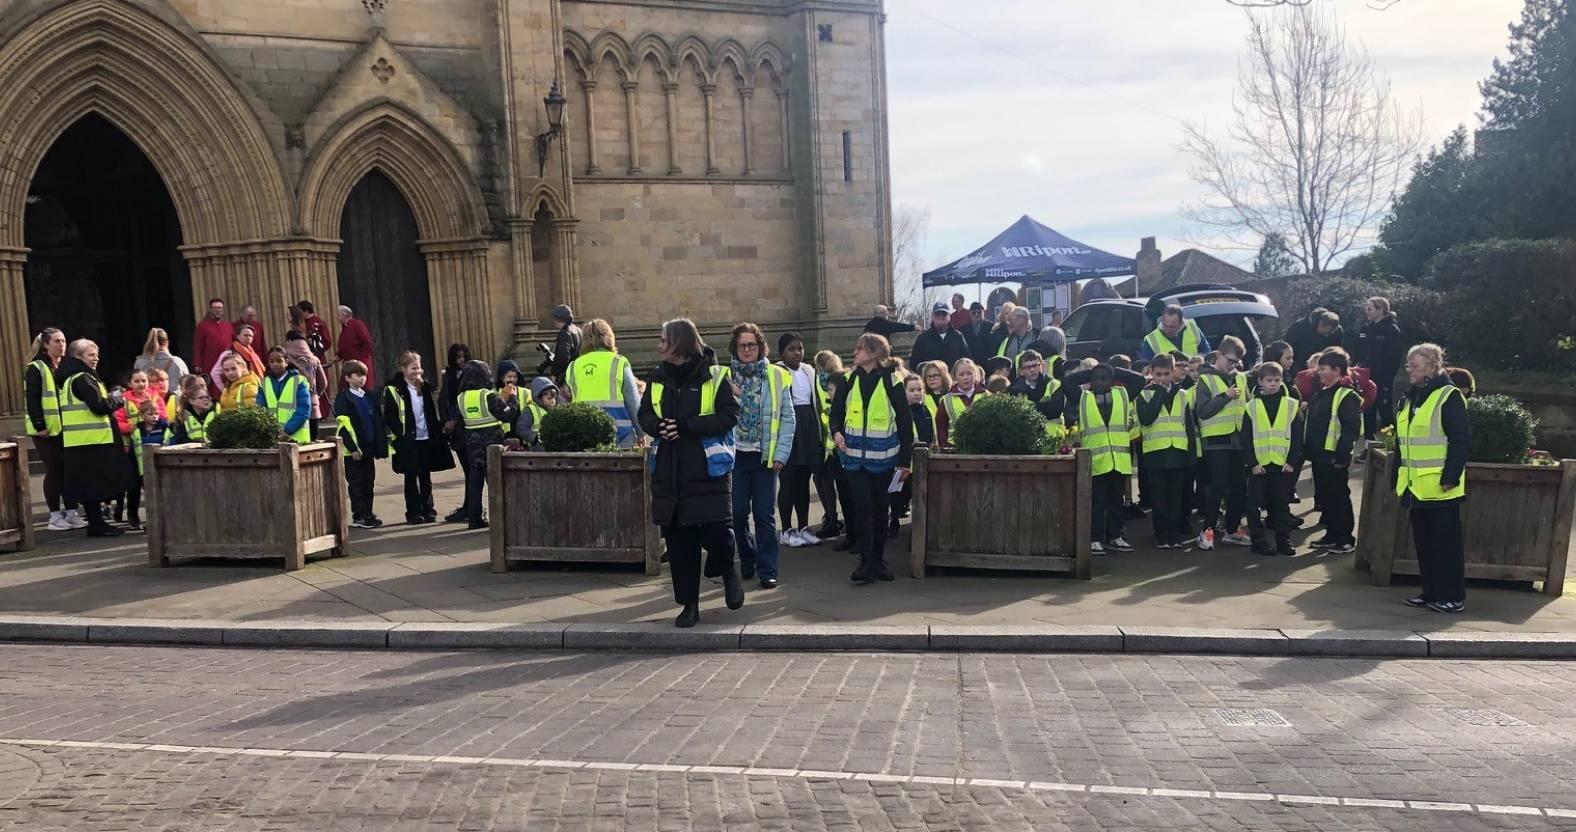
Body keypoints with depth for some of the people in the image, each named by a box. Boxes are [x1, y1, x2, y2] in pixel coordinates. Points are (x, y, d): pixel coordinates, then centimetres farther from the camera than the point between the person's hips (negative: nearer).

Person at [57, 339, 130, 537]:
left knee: (91, 484, 12)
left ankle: (96, 523, 18)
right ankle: (97, 525, -2)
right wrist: (115, 398, -3)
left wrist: (111, 399, 11)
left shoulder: (71, 378, 17)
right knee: (95, 483, -5)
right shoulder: (82, 379, -13)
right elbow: (100, 407, -20)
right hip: (91, 440, -10)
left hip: (83, 440, 10)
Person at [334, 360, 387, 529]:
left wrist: (379, 446, 11)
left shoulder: (369, 397, 13)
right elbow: (344, 424, -14)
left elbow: (378, 423, 16)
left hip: (368, 448, 6)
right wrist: (353, 448, -18)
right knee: (356, 483, -1)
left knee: (369, 481, 10)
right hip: (353, 449, -6)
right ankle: (359, 516, 4)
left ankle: (367, 513, 18)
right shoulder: (343, 398, -7)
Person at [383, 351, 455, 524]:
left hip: (427, 439, 4)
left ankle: (428, 510, 18)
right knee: (411, 477, 4)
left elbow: (433, 411, 17)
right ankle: (414, 513, 10)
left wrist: (437, 430, 6)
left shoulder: (425, 386, 10)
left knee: (426, 477, 10)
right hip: (407, 441, -4)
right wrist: (402, 433, -15)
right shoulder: (393, 389, -6)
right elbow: (389, 417, -9)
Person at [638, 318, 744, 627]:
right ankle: (689, 604, 17)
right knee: (679, 540, 5)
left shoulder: (714, 376, -5)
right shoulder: (659, 377, 11)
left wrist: (686, 425, -19)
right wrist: (658, 427, -9)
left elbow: (730, 416, -11)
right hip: (670, 472, 4)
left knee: (717, 531, -10)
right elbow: (644, 414, 15)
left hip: (708, 470, -4)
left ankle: (729, 572, 23)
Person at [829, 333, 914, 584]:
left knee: (880, 509, 8)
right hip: (855, 456, 2)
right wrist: (836, 432, -9)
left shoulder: (891, 382, -3)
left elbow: (905, 423, -1)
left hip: (883, 457, -1)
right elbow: (836, 411, 13)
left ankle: (879, 561, 19)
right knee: (862, 507, -4)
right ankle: (866, 562, -1)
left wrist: (904, 461, -3)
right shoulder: (850, 380, 5)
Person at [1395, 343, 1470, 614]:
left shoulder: (1449, 397, -11)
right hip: (1416, 486, 8)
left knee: (1446, 542, -1)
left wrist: (1450, 477, -18)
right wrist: (1398, 478, 17)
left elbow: (1462, 441, -14)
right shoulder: (1410, 398, 14)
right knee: (1423, 541, 12)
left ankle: (1453, 597, 7)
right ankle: (1431, 592, 21)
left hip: (1439, 487, -8)